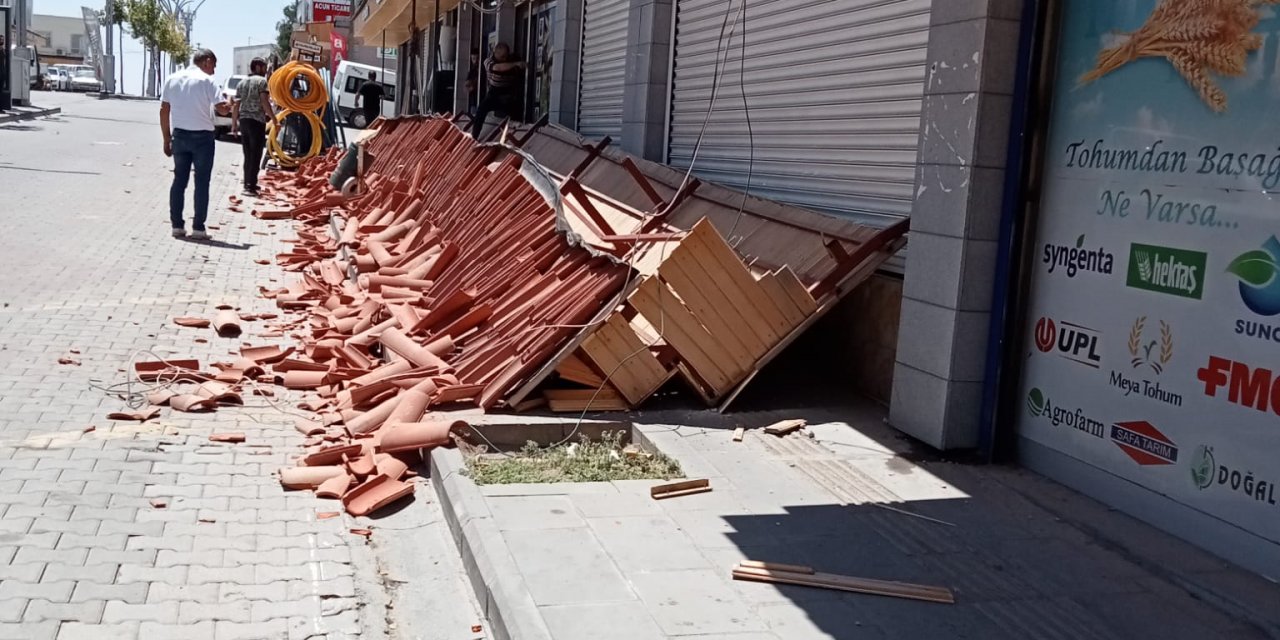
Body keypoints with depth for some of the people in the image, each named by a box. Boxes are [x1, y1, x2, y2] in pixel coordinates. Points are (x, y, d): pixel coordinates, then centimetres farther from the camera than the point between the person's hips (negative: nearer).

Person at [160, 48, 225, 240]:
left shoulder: (172, 79, 8)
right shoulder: (206, 81, -8)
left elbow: (164, 111, 7)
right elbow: (220, 107, -15)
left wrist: (167, 138, 12)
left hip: (179, 135, 5)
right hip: (202, 137, -4)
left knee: (179, 181, 11)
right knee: (201, 183, 1)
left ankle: (177, 225, 10)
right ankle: (198, 228, 0)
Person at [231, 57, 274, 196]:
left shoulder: (242, 83, 16)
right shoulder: (261, 81, -4)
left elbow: (236, 105, 14)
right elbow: (264, 102, -15)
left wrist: (234, 123, 18)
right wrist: (274, 118, -11)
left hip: (243, 120, 7)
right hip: (257, 121, -7)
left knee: (247, 155, 14)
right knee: (255, 155, -6)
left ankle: (248, 183, 20)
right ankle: (250, 186, -12)